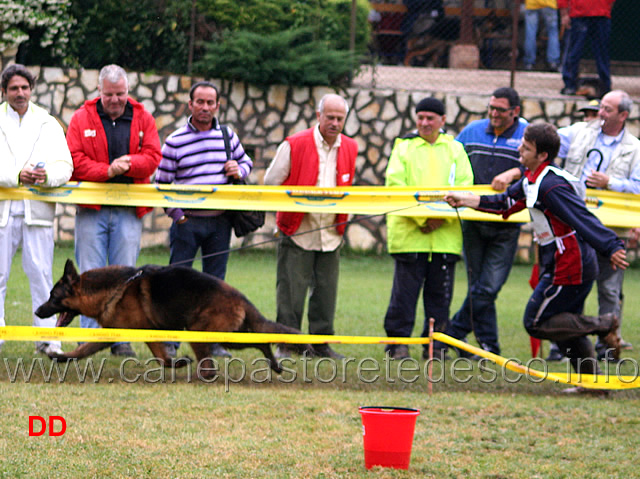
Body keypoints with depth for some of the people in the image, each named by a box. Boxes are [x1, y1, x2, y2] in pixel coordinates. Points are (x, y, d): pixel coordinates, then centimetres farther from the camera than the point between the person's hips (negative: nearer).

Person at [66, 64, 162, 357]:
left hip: (129, 212, 1)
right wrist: (107, 171, -17)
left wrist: (129, 164, -19)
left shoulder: (143, 119, 9)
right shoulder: (82, 119, 4)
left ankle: (121, 339, 7)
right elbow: (74, 160, -4)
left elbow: (153, 157, 1)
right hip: (92, 209, -1)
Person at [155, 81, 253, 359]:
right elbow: (161, 183, 0)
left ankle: (213, 341, 14)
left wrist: (239, 170, -2)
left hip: (220, 222, 3)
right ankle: (169, 340, 3)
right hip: (187, 221, -3)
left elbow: (246, 161, 21)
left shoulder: (227, 135, 7)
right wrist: (175, 214, -8)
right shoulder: (175, 142, -4)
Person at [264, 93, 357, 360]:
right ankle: (286, 344, 3)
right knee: (291, 290, -4)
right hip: (298, 231, -4)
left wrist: (344, 211, 7)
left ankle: (321, 342, 15)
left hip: (331, 234, 4)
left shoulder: (350, 148, 8)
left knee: (326, 290, 6)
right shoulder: (294, 145, -6)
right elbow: (271, 182, -2)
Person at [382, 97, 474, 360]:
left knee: (440, 292, 5)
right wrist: (421, 217, -13)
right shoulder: (404, 147, 6)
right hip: (409, 233, -2)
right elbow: (395, 186, -4)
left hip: (446, 236, 2)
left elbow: (464, 186, 2)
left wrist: (442, 217, -12)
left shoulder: (455, 149, 12)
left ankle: (435, 345, 13)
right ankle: (398, 341, 6)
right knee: (405, 289, -2)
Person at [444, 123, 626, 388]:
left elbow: (582, 219, -30)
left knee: (536, 322, -3)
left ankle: (602, 325, -5)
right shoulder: (532, 180, 9)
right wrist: (465, 200, 19)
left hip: (568, 270, -10)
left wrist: (611, 247, -37)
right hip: (576, 267, 10)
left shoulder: (551, 186, -22)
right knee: (566, 326, 17)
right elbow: (505, 204, 22)